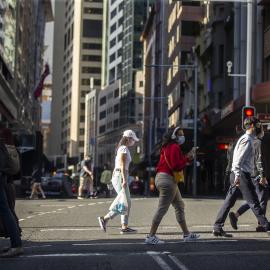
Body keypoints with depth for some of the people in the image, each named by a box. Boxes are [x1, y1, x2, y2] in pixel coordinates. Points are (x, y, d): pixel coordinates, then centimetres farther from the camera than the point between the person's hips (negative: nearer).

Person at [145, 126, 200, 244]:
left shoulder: (168, 147, 19)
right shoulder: (175, 147, -12)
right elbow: (176, 166, -20)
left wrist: (188, 157, 8)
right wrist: (187, 158, -10)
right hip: (167, 179, -11)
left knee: (179, 206, 16)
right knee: (162, 208, -10)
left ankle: (186, 234, 21)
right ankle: (151, 237, -9)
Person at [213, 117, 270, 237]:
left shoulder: (247, 139, 21)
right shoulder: (247, 139, -11)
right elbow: (238, 159, -20)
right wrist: (238, 176, -26)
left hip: (237, 175, 10)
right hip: (242, 174, -10)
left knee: (229, 202, 6)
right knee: (253, 202, -3)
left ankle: (217, 228, 5)